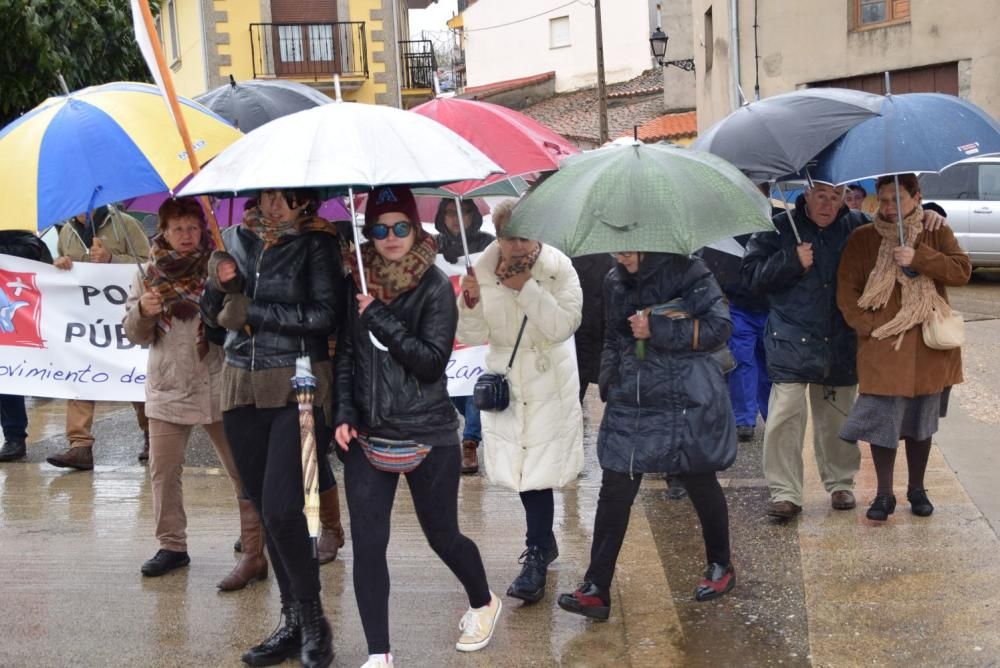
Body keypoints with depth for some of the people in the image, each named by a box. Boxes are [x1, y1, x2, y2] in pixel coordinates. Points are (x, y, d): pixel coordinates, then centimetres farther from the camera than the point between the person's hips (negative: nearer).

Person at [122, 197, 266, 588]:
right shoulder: (149, 274, 7)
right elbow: (134, 334, 8)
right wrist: (143, 311, -14)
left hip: (218, 386, -3)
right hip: (167, 389, 3)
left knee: (243, 471, 1)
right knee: (163, 471, 9)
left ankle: (254, 552, 12)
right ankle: (172, 545, 24)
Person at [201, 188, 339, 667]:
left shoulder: (316, 244, -6)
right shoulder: (237, 238, 8)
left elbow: (324, 316, -14)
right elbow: (213, 315, 12)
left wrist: (252, 311, -12)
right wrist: (218, 283, -9)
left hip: (298, 387, -5)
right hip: (243, 387, 5)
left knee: (281, 511, -11)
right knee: (264, 510, 10)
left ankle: (313, 623, 8)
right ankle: (293, 622, 22)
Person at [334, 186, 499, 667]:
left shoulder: (435, 286, -7)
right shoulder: (359, 282, 4)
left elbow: (432, 361, -15)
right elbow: (345, 354, 10)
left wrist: (381, 319, -18)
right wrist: (344, 414, -1)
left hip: (428, 435, -3)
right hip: (367, 434, 3)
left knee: (442, 536, 11)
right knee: (367, 544, -1)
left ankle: (483, 604, 41)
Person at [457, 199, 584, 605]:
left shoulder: (558, 267, -13)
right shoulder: (483, 270, -5)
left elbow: (564, 325, -22)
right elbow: (473, 335, -4)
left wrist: (526, 288, -27)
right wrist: (471, 302, -24)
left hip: (549, 381, -4)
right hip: (504, 379, 4)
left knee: (539, 466, -8)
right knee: (520, 464, 12)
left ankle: (535, 560, 4)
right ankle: (543, 542, 34)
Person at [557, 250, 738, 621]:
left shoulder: (687, 272, -9)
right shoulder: (615, 283, 8)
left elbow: (719, 326, -14)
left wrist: (657, 329, -18)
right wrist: (608, 382, 10)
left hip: (688, 404, -4)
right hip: (630, 403, 4)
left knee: (701, 485, 13)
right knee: (614, 490, -4)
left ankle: (721, 566, 36)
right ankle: (596, 589, 0)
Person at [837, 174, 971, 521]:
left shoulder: (936, 233, 4)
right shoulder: (862, 239, 1)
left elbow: (962, 271, -8)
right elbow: (846, 289, 0)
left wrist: (918, 258, -19)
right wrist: (868, 325, -11)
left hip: (928, 346, 2)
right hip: (882, 347, -2)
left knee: (921, 420, 13)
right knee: (883, 419, -3)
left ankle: (917, 489, 29)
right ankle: (884, 494, 11)